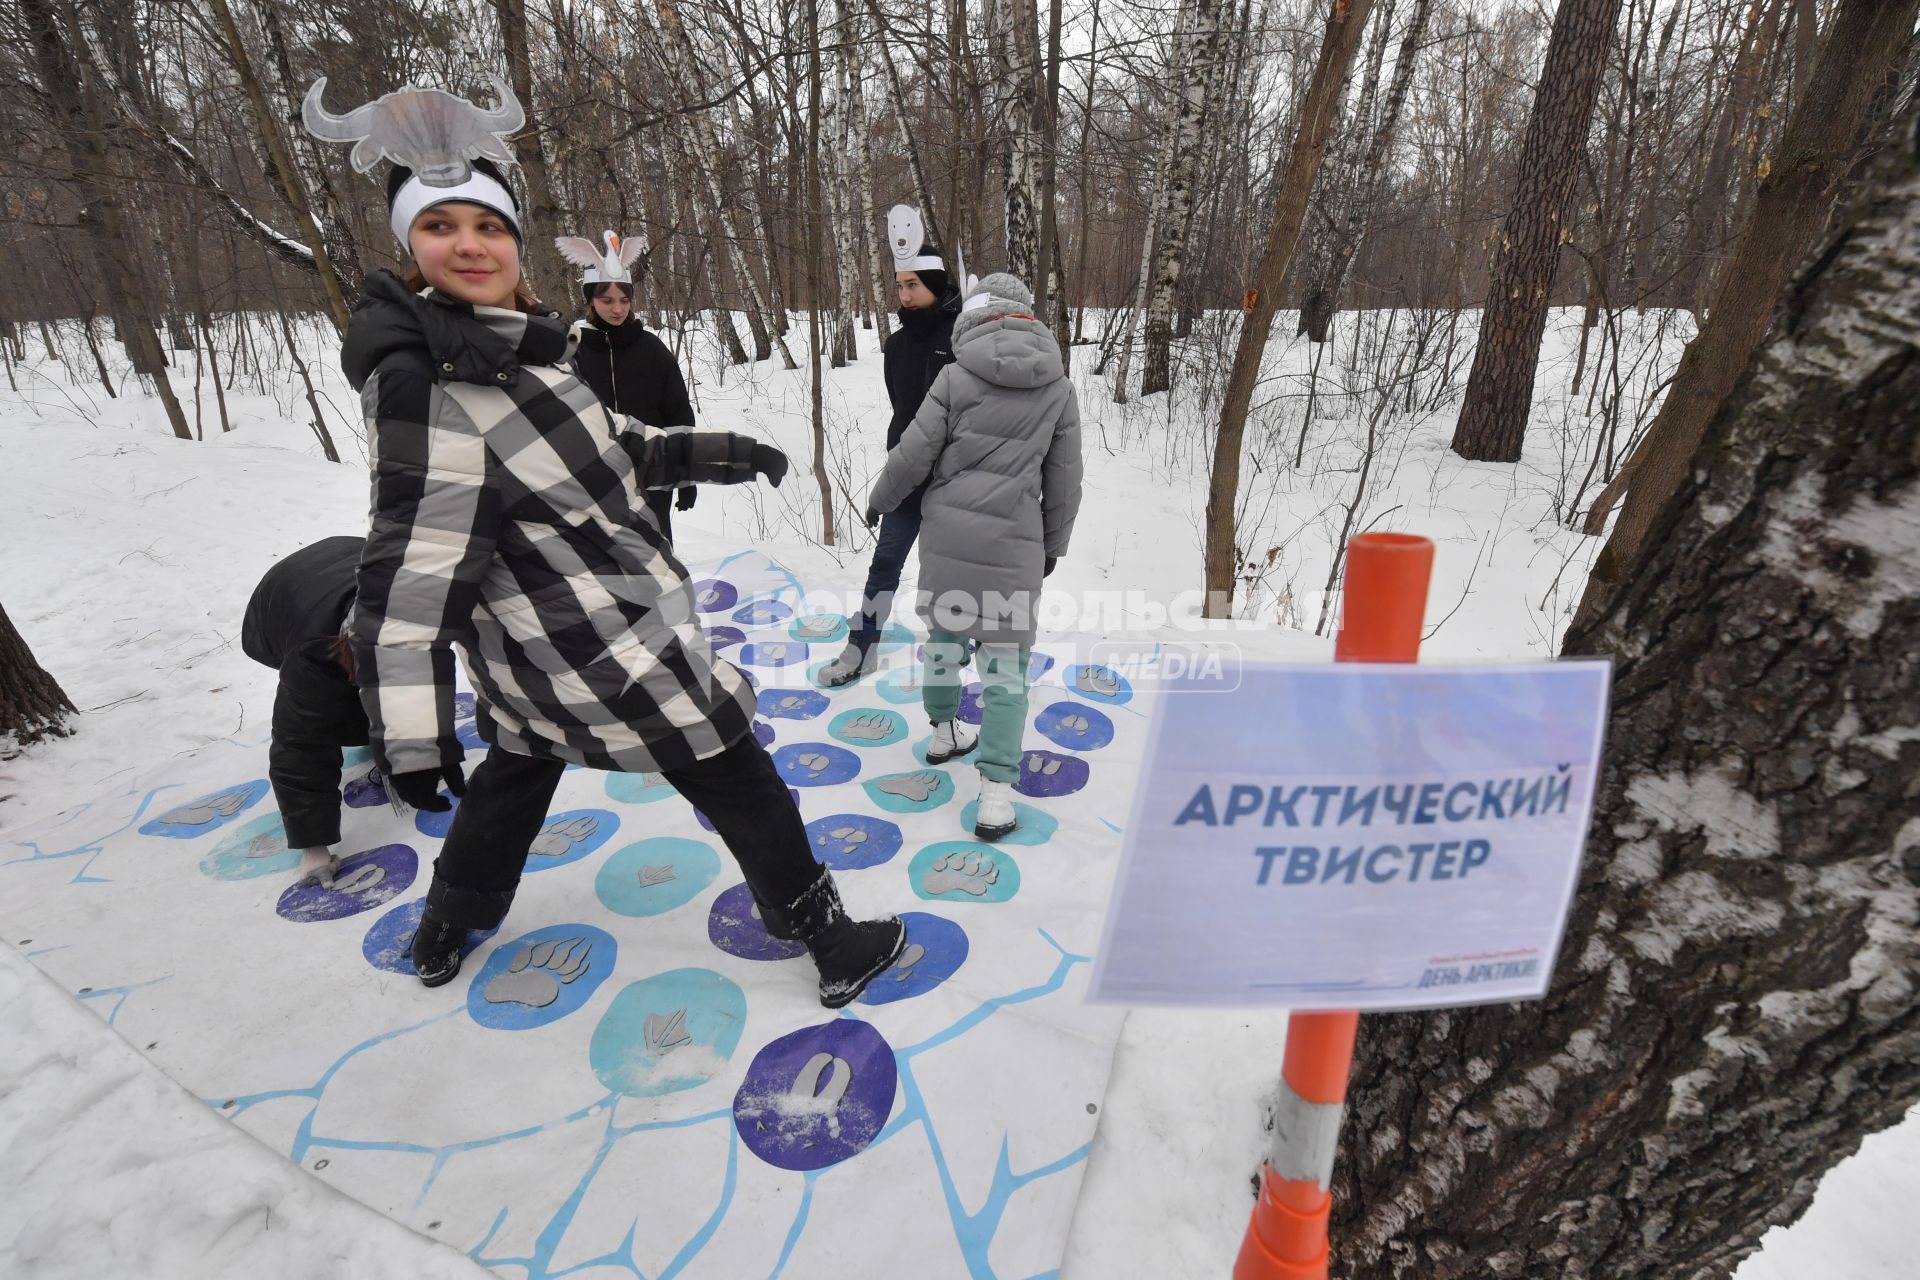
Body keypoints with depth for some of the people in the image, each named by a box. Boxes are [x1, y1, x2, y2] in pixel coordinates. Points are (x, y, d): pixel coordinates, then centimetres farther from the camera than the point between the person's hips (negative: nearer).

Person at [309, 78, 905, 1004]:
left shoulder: (511, 352, 6)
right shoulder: (427, 386, -23)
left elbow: (607, 450, 16)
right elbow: (412, 571, -25)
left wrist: (725, 453, 16)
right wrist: (411, 737, -24)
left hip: (535, 644, 10)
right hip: (602, 646, -10)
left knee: (519, 765, 31)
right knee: (739, 786, 3)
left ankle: (449, 927, 53)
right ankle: (833, 945, 21)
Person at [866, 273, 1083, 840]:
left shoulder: (956, 376, -2)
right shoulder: (1059, 388, 3)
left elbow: (914, 455, -1)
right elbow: (1064, 481, 7)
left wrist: (880, 501, 16)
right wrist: (1053, 544, 20)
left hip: (947, 528, 1)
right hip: (1012, 538, -1)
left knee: (944, 628, 22)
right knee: (1005, 658, 2)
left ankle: (944, 731, 42)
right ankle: (996, 792, -3)